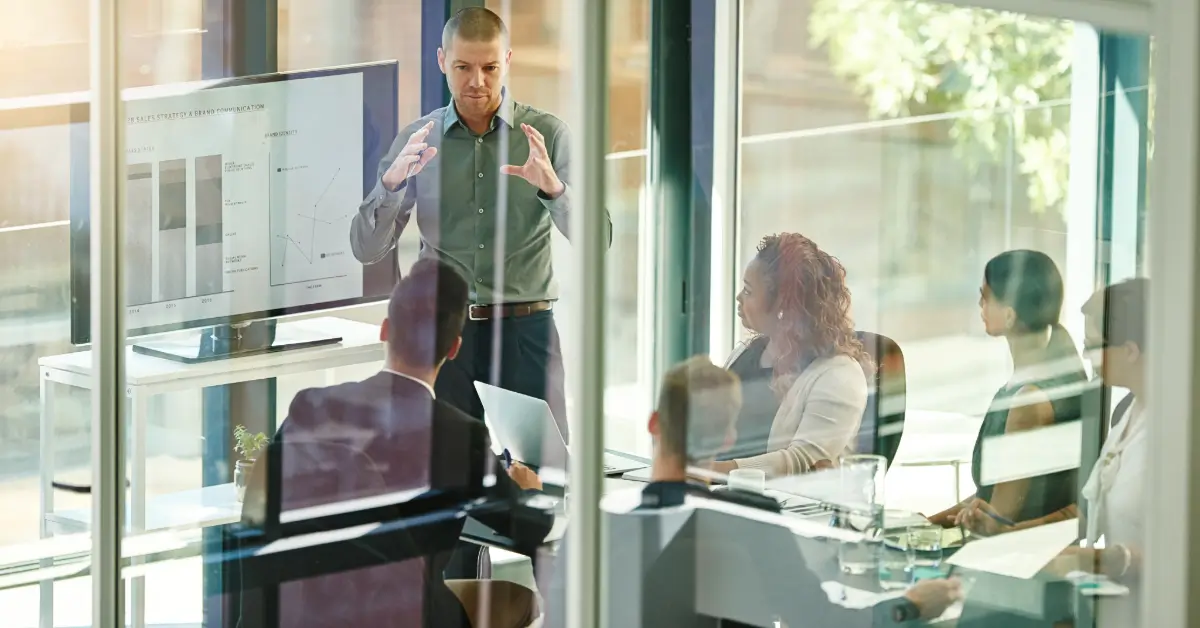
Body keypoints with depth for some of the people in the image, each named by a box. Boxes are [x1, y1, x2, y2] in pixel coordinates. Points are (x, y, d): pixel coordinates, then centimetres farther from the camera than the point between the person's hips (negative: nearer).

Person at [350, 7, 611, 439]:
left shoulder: (546, 134, 2)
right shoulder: (417, 140, 7)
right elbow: (366, 249, 4)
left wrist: (552, 188, -25)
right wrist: (392, 183, -15)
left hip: (524, 330, -1)